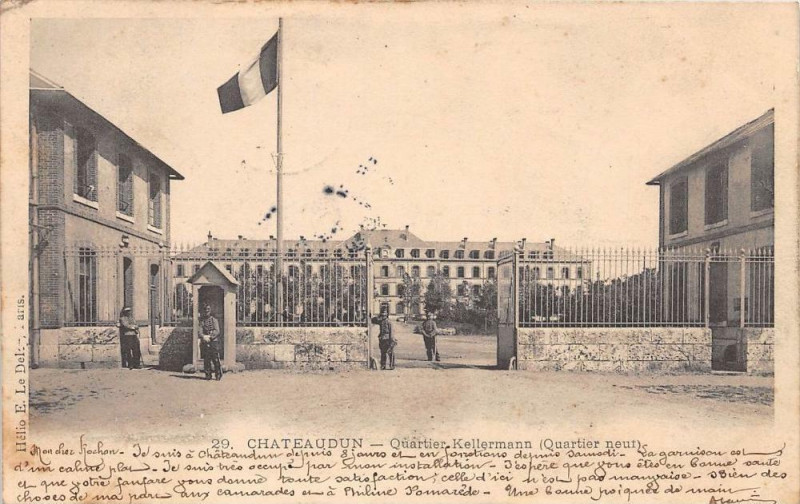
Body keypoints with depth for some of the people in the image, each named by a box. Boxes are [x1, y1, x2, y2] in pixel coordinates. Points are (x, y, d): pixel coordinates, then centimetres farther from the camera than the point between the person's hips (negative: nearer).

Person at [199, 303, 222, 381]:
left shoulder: (214, 319, 6)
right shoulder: (202, 320, 11)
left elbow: (217, 331, -3)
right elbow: (200, 332, 3)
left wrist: (209, 337, -15)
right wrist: (204, 337, -17)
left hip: (214, 341, -2)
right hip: (204, 342, 2)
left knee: (215, 359, -7)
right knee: (206, 360, 2)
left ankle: (218, 375, -1)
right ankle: (208, 375, 9)